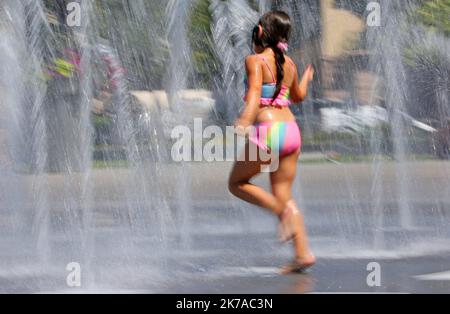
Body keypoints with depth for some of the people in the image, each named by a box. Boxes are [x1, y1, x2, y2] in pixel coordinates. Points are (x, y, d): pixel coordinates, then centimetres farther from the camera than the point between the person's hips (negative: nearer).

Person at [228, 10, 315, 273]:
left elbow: (255, 92, -23)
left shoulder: (256, 61, -6)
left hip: (268, 130, -6)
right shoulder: (289, 64, 13)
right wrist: (306, 78, 50)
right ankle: (303, 253, 2)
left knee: (237, 183, 12)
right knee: (283, 193, 12)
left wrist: (246, 119, -38)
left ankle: (284, 212, -10)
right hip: (292, 131, 7)